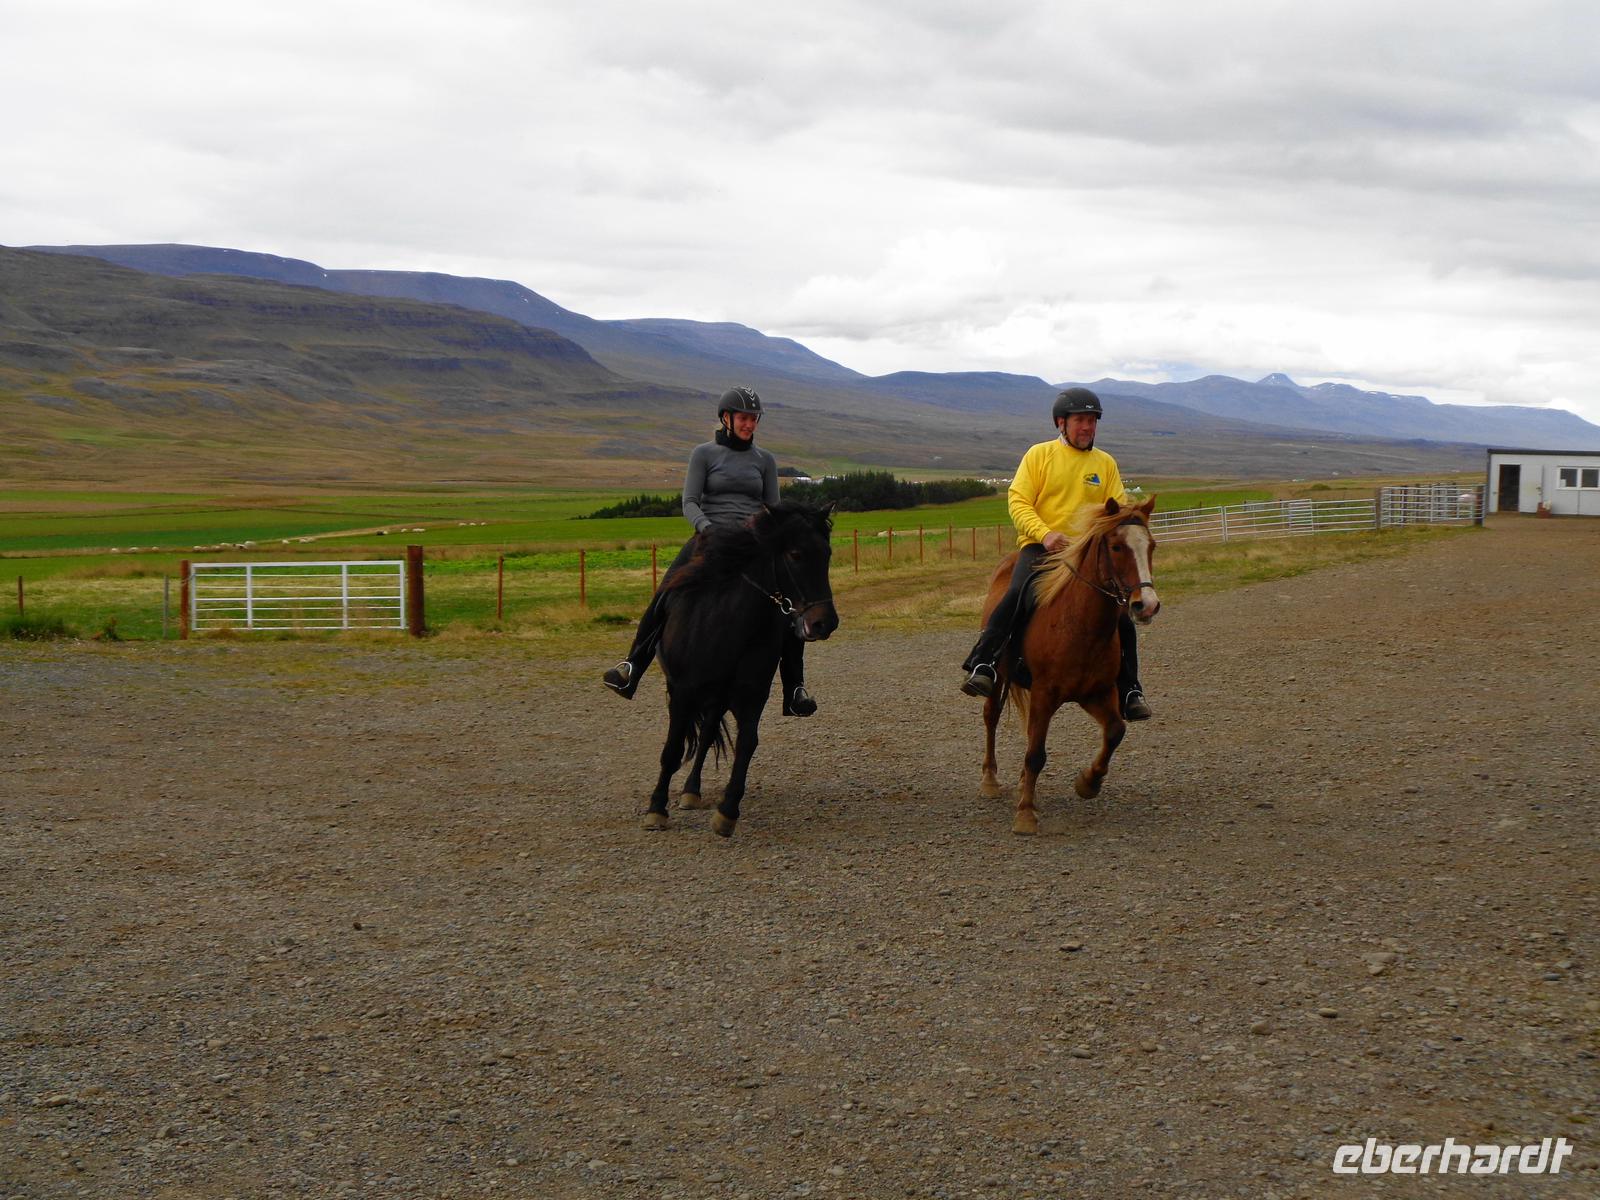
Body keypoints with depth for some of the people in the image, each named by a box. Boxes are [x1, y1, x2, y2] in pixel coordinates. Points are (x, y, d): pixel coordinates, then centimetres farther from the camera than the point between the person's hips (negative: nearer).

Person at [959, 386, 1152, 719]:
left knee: (1120, 617, -8)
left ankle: (1129, 691, 6)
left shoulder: (1106, 463, 15)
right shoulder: (1039, 455, 6)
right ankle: (982, 665, -30)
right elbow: (1018, 501, -3)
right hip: (1041, 546, -3)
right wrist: (1045, 533, -19)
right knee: (1017, 594, -31)